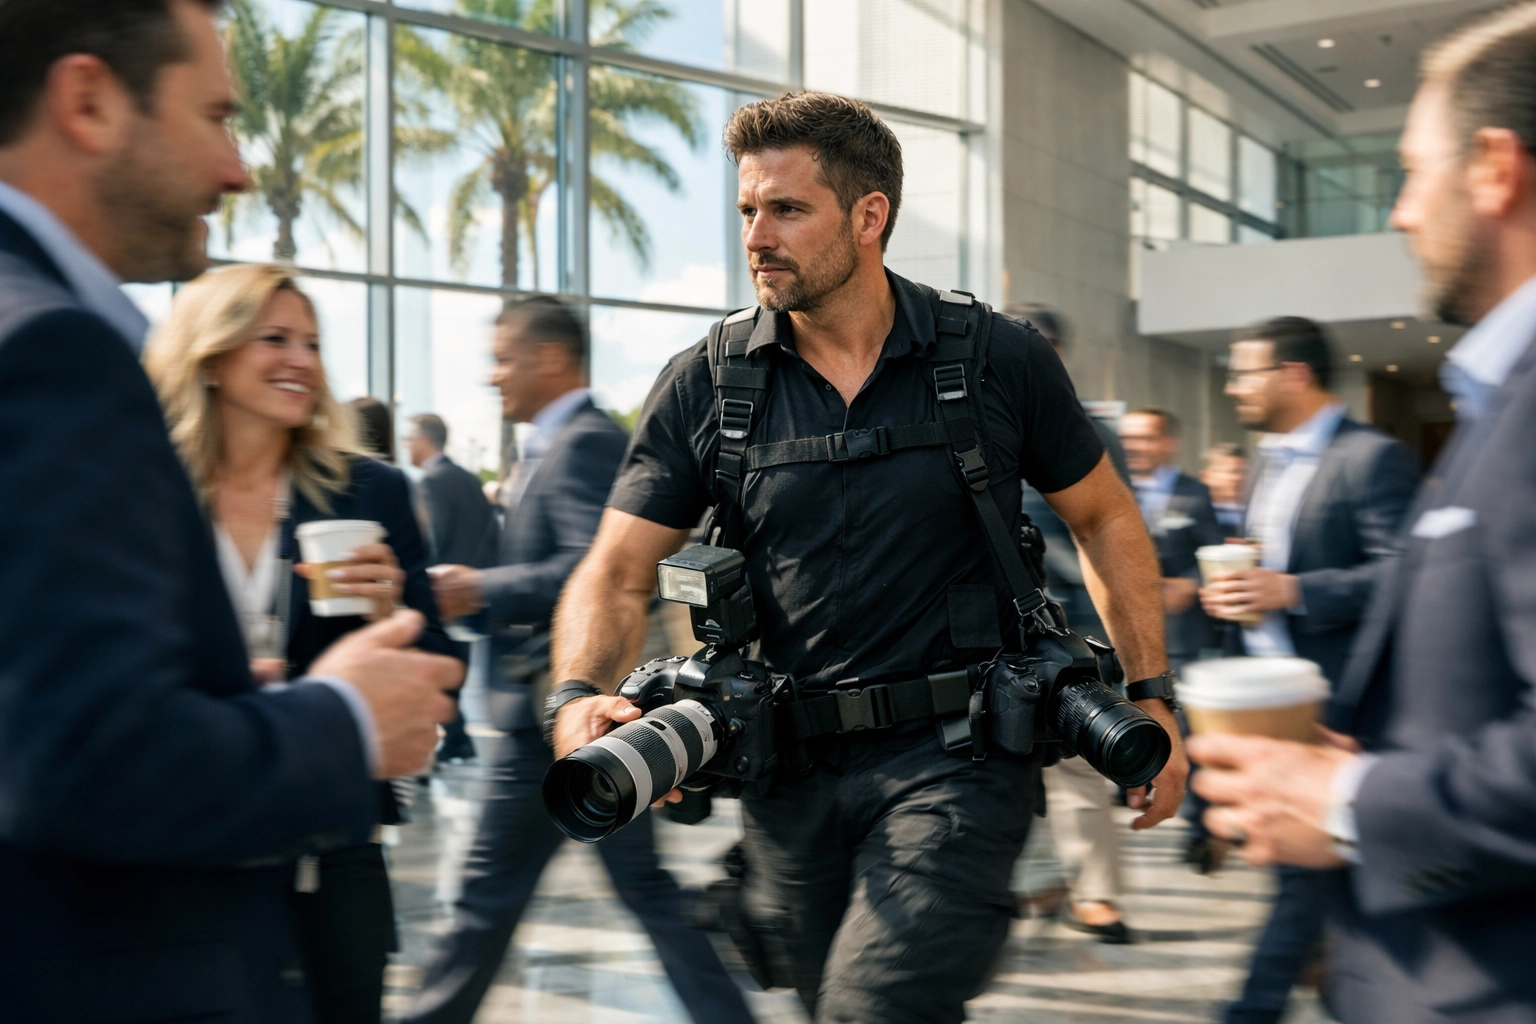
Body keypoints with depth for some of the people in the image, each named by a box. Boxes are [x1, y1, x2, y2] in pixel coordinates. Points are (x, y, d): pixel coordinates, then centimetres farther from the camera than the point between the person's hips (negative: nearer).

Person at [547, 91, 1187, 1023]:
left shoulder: (998, 361, -3)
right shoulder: (706, 387, -1)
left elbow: (1106, 519, 8)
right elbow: (618, 572, -2)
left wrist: (1150, 698, 3)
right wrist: (580, 699, -21)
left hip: (957, 751, -3)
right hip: (792, 771, 3)